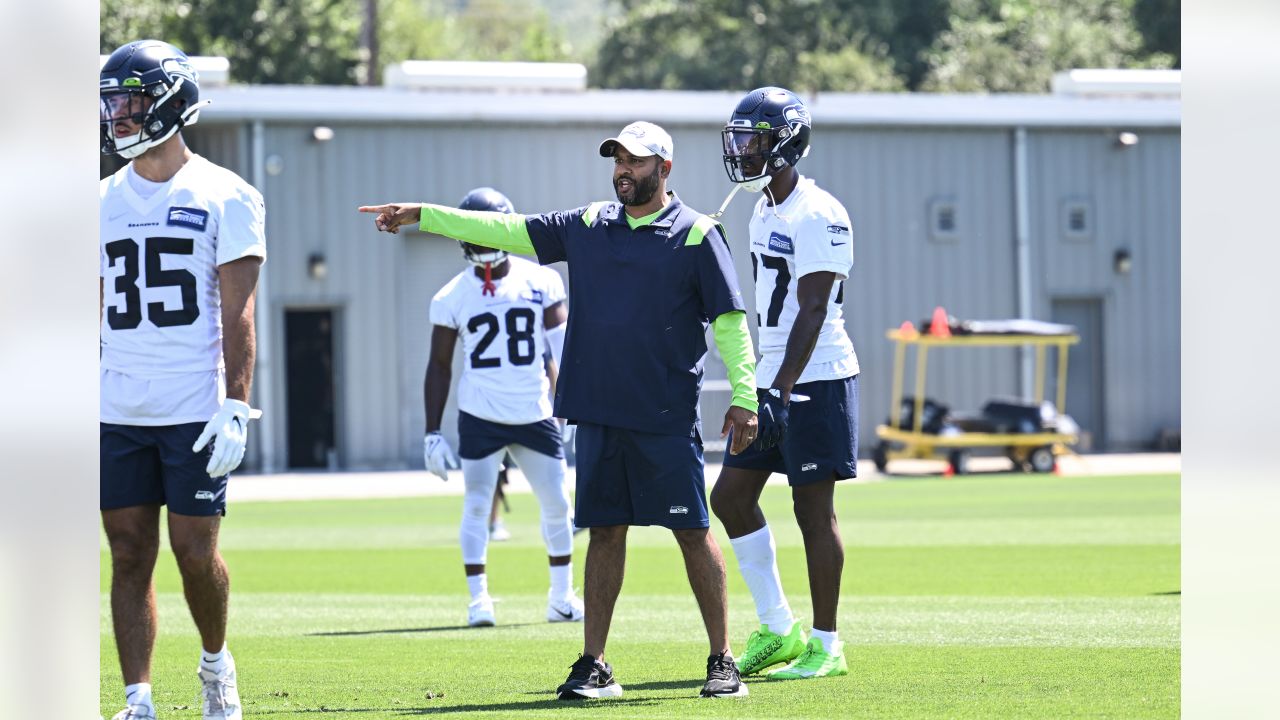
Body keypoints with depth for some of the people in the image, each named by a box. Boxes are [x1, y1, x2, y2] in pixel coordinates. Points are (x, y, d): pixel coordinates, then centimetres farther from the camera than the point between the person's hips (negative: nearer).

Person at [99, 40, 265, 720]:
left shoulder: (223, 197, -3)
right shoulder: (104, 203, 11)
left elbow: (237, 316, -6)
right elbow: (91, 314, 14)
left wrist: (236, 407, -13)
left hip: (195, 409, -4)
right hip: (117, 412, 4)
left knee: (195, 552, -3)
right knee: (129, 555, 2)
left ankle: (216, 663, 22)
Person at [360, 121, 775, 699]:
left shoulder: (695, 235, -2)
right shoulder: (588, 225, 12)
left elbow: (729, 320, -4)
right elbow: (508, 230, 13)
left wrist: (744, 398, -10)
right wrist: (421, 216, 10)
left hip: (667, 418, -5)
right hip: (599, 411, 5)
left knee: (693, 532, -3)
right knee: (605, 531, 7)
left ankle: (722, 661, 4)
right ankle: (594, 667, 10)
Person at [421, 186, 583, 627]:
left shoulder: (541, 282, 1)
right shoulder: (452, 297, 0)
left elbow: (560, 343, 0)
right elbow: (439, 366, 6)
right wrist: (432, 431, 2)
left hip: (536, 414, 1)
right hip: (480, 417, -1)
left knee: (557, 504, 7)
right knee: (476, 504, -5)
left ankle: (561, 597, 21)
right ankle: (478, 599, 0)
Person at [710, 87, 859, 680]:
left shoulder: (818, 217, -15)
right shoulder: (765, 213, 13)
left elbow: (812, 314, -20)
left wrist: (782, 392, -25)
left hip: (815, 382, -9)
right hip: (772, 380, 9)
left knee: (813, 512, -4)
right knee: (731, 496, 7)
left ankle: (826, 646, 4)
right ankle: (777, 629, 15)